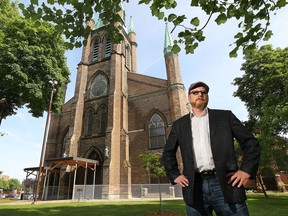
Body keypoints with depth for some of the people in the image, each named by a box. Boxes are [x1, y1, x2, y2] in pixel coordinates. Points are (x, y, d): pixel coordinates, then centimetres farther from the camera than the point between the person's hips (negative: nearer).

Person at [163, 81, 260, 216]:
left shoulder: (225, 116, 9)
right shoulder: (179, 124, 12)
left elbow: (251, 143, 8)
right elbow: (168, 153, 17)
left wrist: (246, 170, -3)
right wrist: (175, 175, 6)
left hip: (225, 184, 0)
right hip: (195, 187, 1)